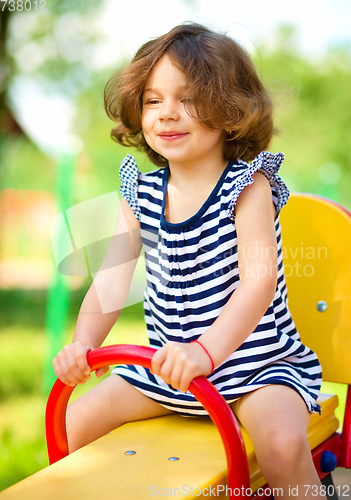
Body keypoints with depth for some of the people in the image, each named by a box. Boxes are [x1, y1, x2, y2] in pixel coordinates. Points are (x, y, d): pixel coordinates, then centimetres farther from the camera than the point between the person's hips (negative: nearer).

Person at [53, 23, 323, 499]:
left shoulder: (248, 187, -14)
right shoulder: (141, 194, 1)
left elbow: (259, 280, -27)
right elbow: (111, 279, -1)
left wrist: (206, 350, -41)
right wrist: (82, 344, -19)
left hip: (257, 362, -5)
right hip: (167, 366, 5)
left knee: (282, 443, -31)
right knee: (73, 423, -1)